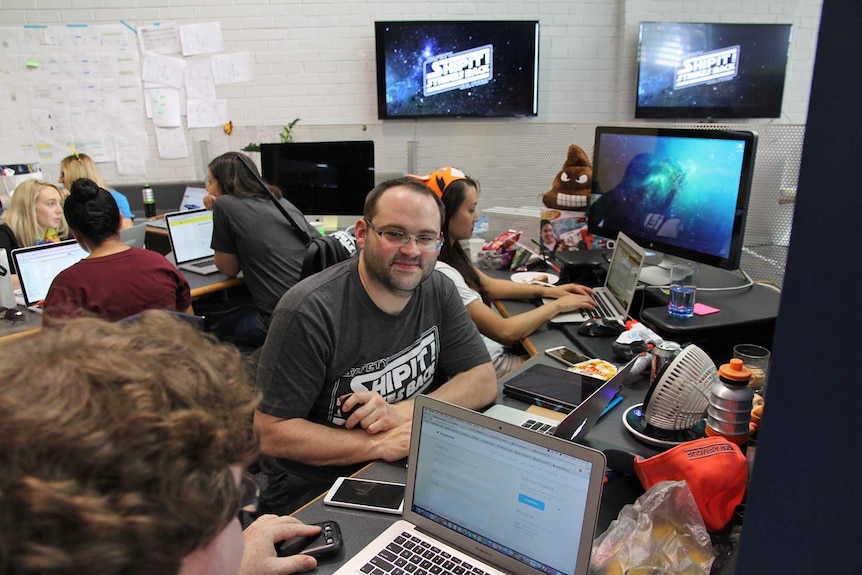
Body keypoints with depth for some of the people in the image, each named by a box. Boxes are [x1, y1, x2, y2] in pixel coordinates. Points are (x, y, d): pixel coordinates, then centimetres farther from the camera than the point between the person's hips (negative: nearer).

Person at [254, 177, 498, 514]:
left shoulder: (438, 291, -2)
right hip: (313, 492, -5)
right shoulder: (309, 310, -21)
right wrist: (379, 444, -25)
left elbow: (484, 382, -4)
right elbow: (271, 432, -18)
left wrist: (403, 411, -20)